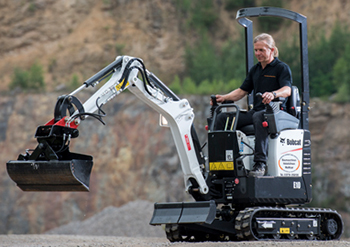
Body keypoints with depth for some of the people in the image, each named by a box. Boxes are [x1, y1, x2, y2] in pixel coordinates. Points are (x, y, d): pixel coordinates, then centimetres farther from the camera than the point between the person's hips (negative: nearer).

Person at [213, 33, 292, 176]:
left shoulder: (282, 68, 1)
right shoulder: (255, 70, 23)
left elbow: (287, 90, -16)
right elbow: (242, 91, 23)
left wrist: (273, 94, -39)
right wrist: (224, 98, 5)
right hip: (256, 110, 7)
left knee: (259, 117, -41)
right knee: (222, 118, -10)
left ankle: (260, 163, -47)